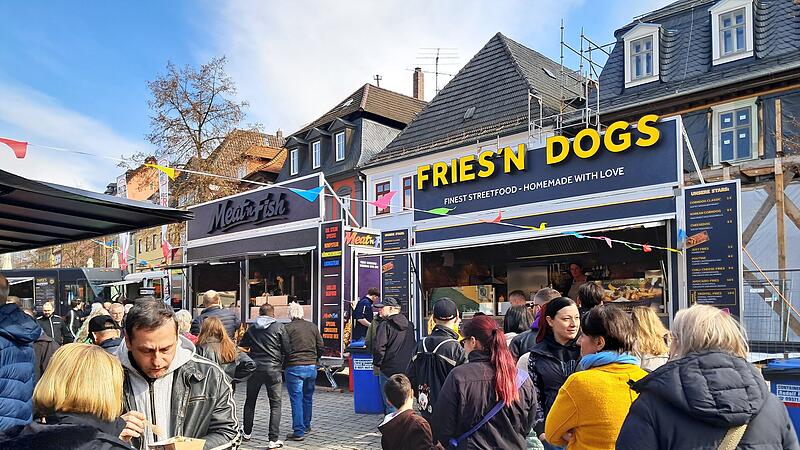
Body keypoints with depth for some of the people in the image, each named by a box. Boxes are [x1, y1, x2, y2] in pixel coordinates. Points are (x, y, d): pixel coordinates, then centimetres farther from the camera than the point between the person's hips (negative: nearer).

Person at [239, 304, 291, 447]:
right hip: (273, 368, -3)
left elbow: (242, 346, 16)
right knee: (275, 404, 2)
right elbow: (287, 349, -5)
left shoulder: (251, 328, 6)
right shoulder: (279, 327, -4)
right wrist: (281, 362, 11)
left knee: (250, 401, 21)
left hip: (254, 368, 3)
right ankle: (273, 440, -3)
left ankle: (247, 433, 32)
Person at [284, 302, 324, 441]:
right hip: (311, 367, 5)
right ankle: (306, 426, 31)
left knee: (296, 400, 0)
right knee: (308, 397, 19)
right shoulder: (313, 327, 7)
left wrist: (283, 364, 8)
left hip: (294, 368, -5)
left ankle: (298, 432, 0)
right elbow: (321, 347, 9)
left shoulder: (287, 328, -8)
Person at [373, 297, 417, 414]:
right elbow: (414, 346, 16)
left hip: (388, 370, -6)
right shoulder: (409, 325, 9)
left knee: (390, 404, 1)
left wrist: (377, 363, -6)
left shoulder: (385, 325, -13)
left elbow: (379, 348, -20)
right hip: (407, 370, 6)